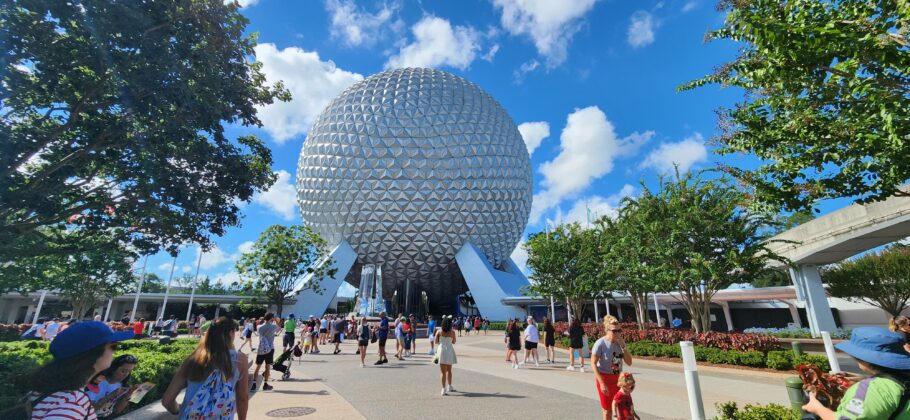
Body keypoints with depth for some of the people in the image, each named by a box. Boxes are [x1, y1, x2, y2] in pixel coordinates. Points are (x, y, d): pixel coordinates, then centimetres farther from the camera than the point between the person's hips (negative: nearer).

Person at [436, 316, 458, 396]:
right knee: (449, 370, 20)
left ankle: (444, 389, 0)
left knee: (443, 371, 4)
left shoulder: (439, 332, -7)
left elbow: (436, 342, 0)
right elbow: (454, 342, 4)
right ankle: (449, 387, 31)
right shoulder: (452, 332, -8)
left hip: (441, 350, -1)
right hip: (450, 351, 1)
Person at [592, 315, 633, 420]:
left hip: (618, 378, 5)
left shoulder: (620, 342, -3)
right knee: (608, 409, 8)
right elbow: (593, 363, -18)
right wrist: (602, 383, -20)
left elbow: (629, 362, -2)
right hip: (604, 378, -5)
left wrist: (623, 347, -14)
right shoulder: (600, 344, -19)